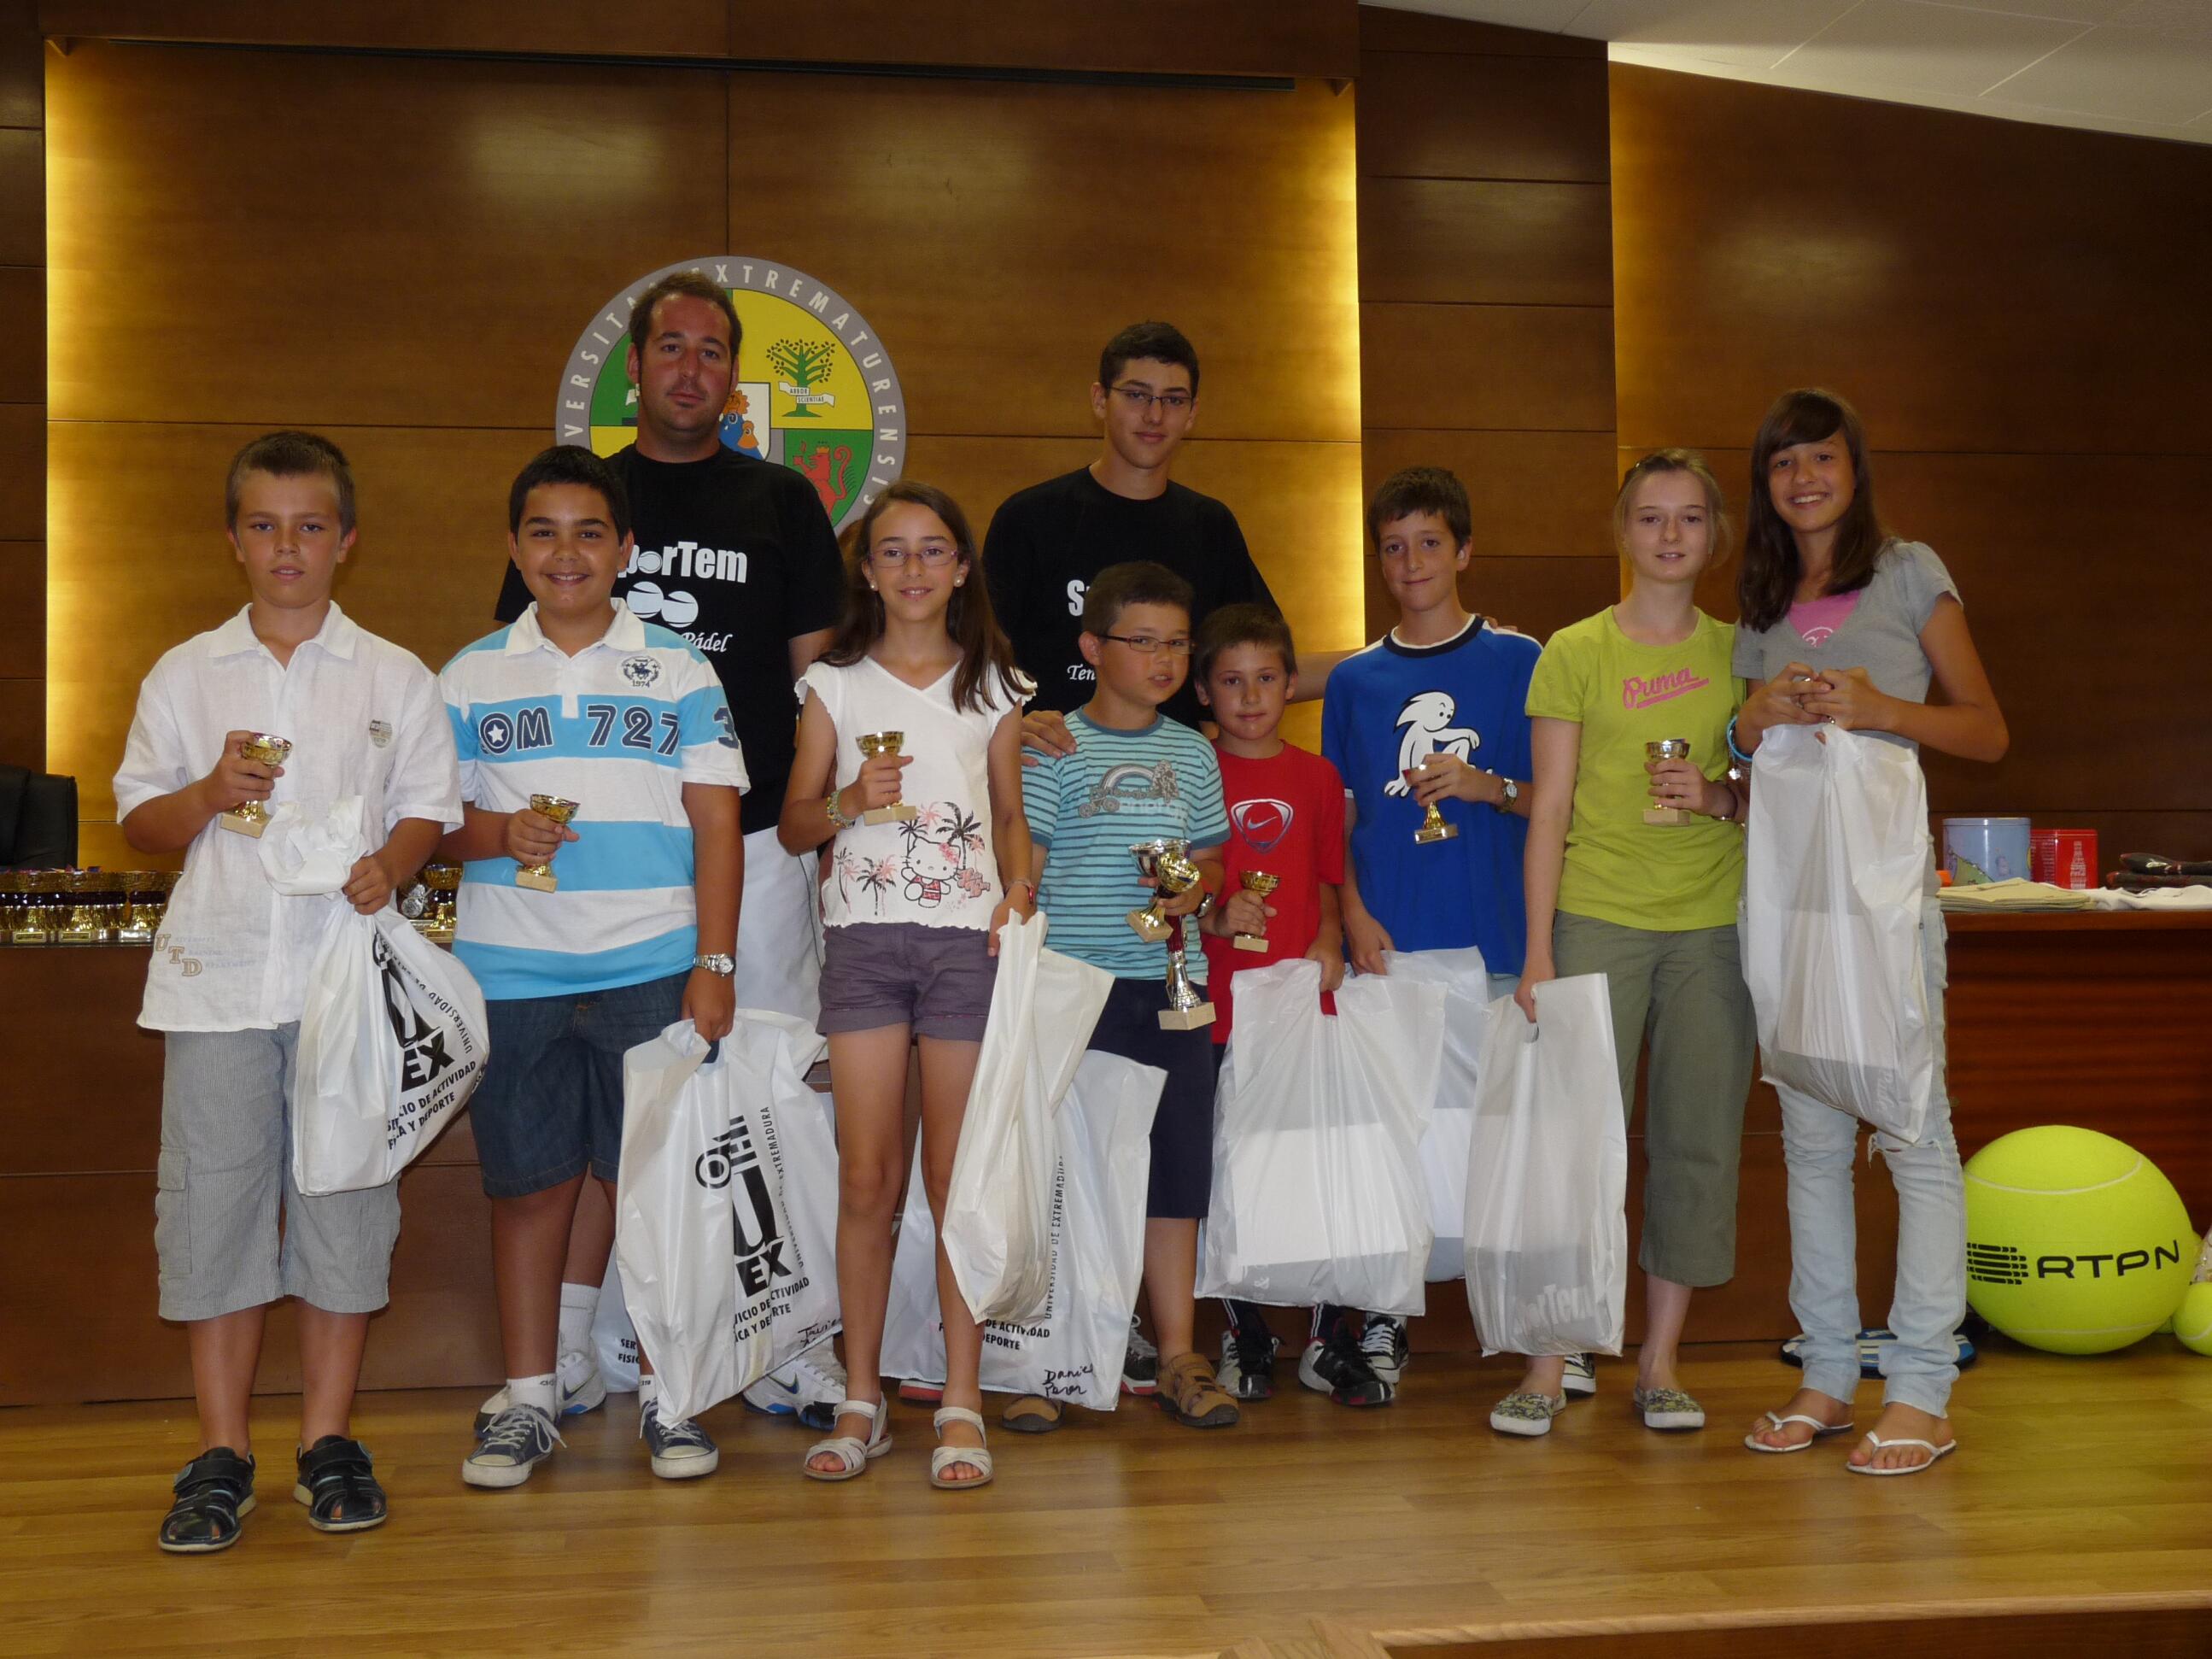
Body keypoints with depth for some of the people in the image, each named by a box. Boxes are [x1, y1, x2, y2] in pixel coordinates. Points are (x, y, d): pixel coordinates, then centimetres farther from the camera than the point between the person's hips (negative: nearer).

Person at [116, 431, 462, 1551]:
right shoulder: (184, 676, 10)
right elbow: (136, 820, 10)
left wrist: (390, 866, -15)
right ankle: (222, 1455, 11)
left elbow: (429, 808, 6)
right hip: (217, 976, 1)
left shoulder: (395, 678, 8)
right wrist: (209, 793, -10)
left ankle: (329, 1441, 15)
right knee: (213, 1202, 1)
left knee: (344, 1198, 3)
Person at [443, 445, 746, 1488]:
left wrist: (715, 964, -4)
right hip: (511, 972, 1)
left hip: (650, 970, -1)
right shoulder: (471, 679, 9)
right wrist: (500, 834, -11)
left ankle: (664, 1395, 14)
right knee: (527, 1184, 6)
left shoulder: (679, 674, 6)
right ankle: (528, 1400, 18)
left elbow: (717, 826, 3)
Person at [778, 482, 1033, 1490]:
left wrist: (1021, 891, -4)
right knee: (867, 1177, -2)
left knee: (956, 1175, 1)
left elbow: (1012, 812, 14)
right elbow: (794, 826, 9)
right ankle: (861, 1400, 10)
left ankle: (961, 1403, 10)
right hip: (864, 935, 0)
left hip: (968, 936, 0)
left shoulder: (994, 687, 11)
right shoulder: (835, 683, 9)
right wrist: (848, 801, -11)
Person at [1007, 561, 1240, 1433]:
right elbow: (1020, 875, -3)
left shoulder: (1192, 754, 13)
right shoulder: (1054, 749, -1)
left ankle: (1177, 1356, 18)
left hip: (1170, 986, 4)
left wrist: (1198, 890, -2)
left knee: (1177, 1162, 7)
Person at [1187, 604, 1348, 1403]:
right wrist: (1215, 920, -15)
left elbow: (1328, 882, 17)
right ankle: (1247, 1337, 17)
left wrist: (1329, 943, -1)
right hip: (1217, 1007, -1)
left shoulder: (1316, 777, 11)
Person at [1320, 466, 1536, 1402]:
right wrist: (1354, 915, -2)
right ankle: (1370, 1319, 7)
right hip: (1384, 943, 1)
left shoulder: (1519, 662, 6)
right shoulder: (1355, 680, 12)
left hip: (1494, 941, -1)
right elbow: (1338, 819, 12)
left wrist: (1488, 786, -11)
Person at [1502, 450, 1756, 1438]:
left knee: (1698, 1136, 3)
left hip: (1716, 922, 3)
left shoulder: (1739, 651, 9)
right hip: (1598, 918, -2)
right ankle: (1550, 1363, 4)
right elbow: (1551, 808, 0)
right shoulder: (1575, 652, 2)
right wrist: (1537, 947, -6)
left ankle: (1661, 1360, 14)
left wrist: (1721, 798, -8)